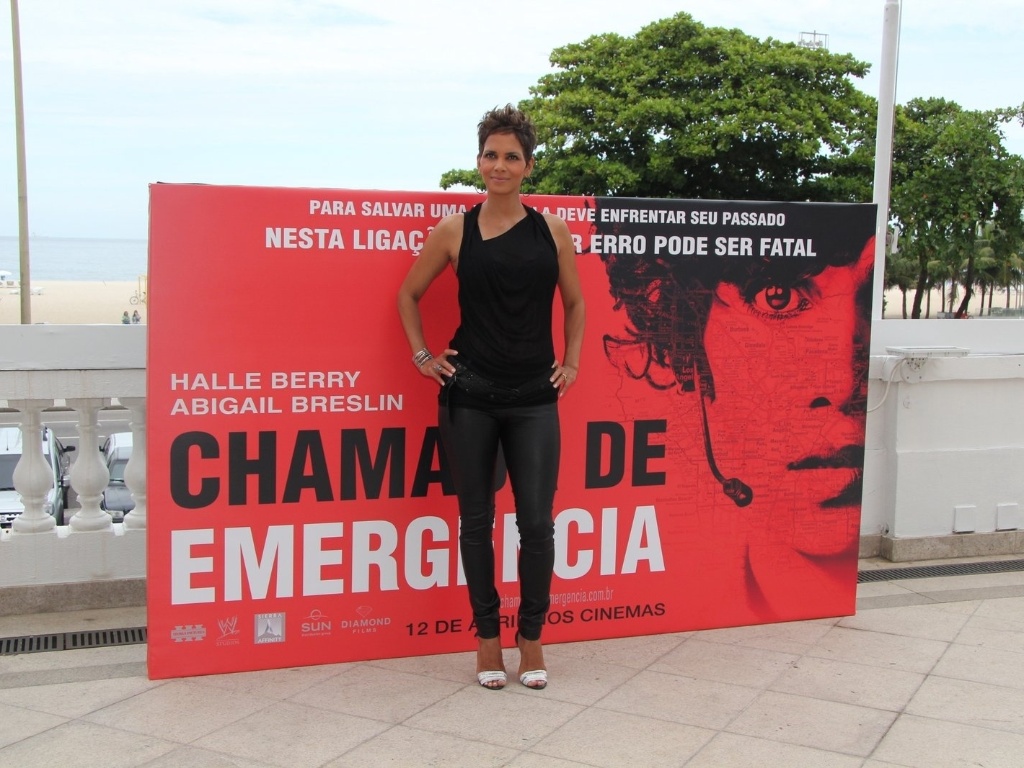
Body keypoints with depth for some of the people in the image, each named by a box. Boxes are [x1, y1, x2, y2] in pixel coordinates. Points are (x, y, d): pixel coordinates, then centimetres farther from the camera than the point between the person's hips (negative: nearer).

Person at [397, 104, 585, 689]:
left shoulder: (553, 231, 4)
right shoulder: (455, 231, 1)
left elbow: (575, 303, 17)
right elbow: (409, 295, 12)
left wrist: (571, 363, 8)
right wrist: (423, 356, 4)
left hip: (534, 399, 1)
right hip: (469, 396, 0)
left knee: (537, 522, -1)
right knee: (477, 520, 6)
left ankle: (532, 639, 16)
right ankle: (488, 639, 19)